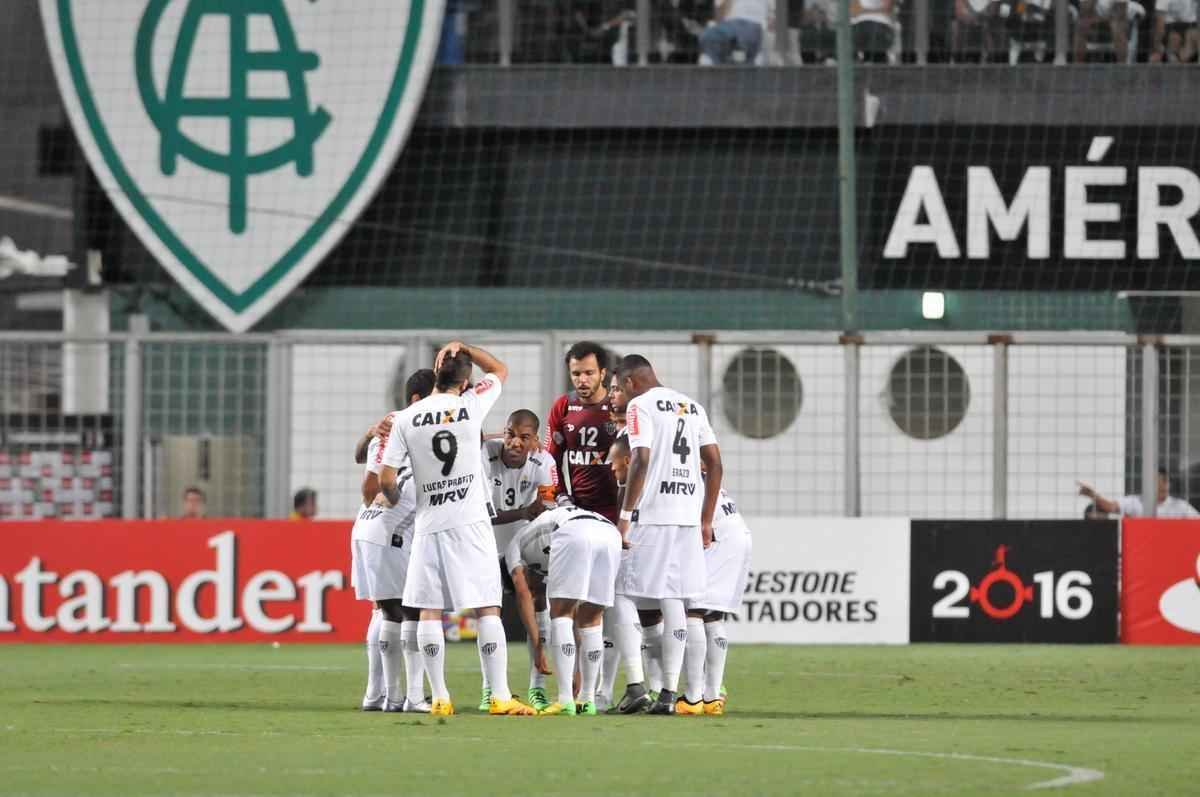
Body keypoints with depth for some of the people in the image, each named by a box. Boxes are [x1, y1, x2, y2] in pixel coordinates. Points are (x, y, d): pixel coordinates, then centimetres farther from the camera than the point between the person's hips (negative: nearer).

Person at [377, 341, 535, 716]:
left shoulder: (406, 419, -3)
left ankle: (440, 698, 4)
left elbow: (386, 478, -3)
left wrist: (390, 498, 18)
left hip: (430, 524, 1)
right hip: (471, 521, -1)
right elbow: (500, 371, 16)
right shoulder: (471, 406, -3)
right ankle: (500, 696, -6)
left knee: (429, 611, 7)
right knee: (487, 609, -1)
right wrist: (464, 348, 17)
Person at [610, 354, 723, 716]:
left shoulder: (640, 405, -4)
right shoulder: (692, 407, 17)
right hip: (688, 517, 6)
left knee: (624, 595, 1)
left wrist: (625, 515, -14)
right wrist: (706, 520, 19)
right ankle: (669, 693, 5)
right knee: (673, 601, 8)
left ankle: (636, 685, -9)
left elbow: (641, 459, -16)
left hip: (650, 515, -6)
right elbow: (714, 463, 16)